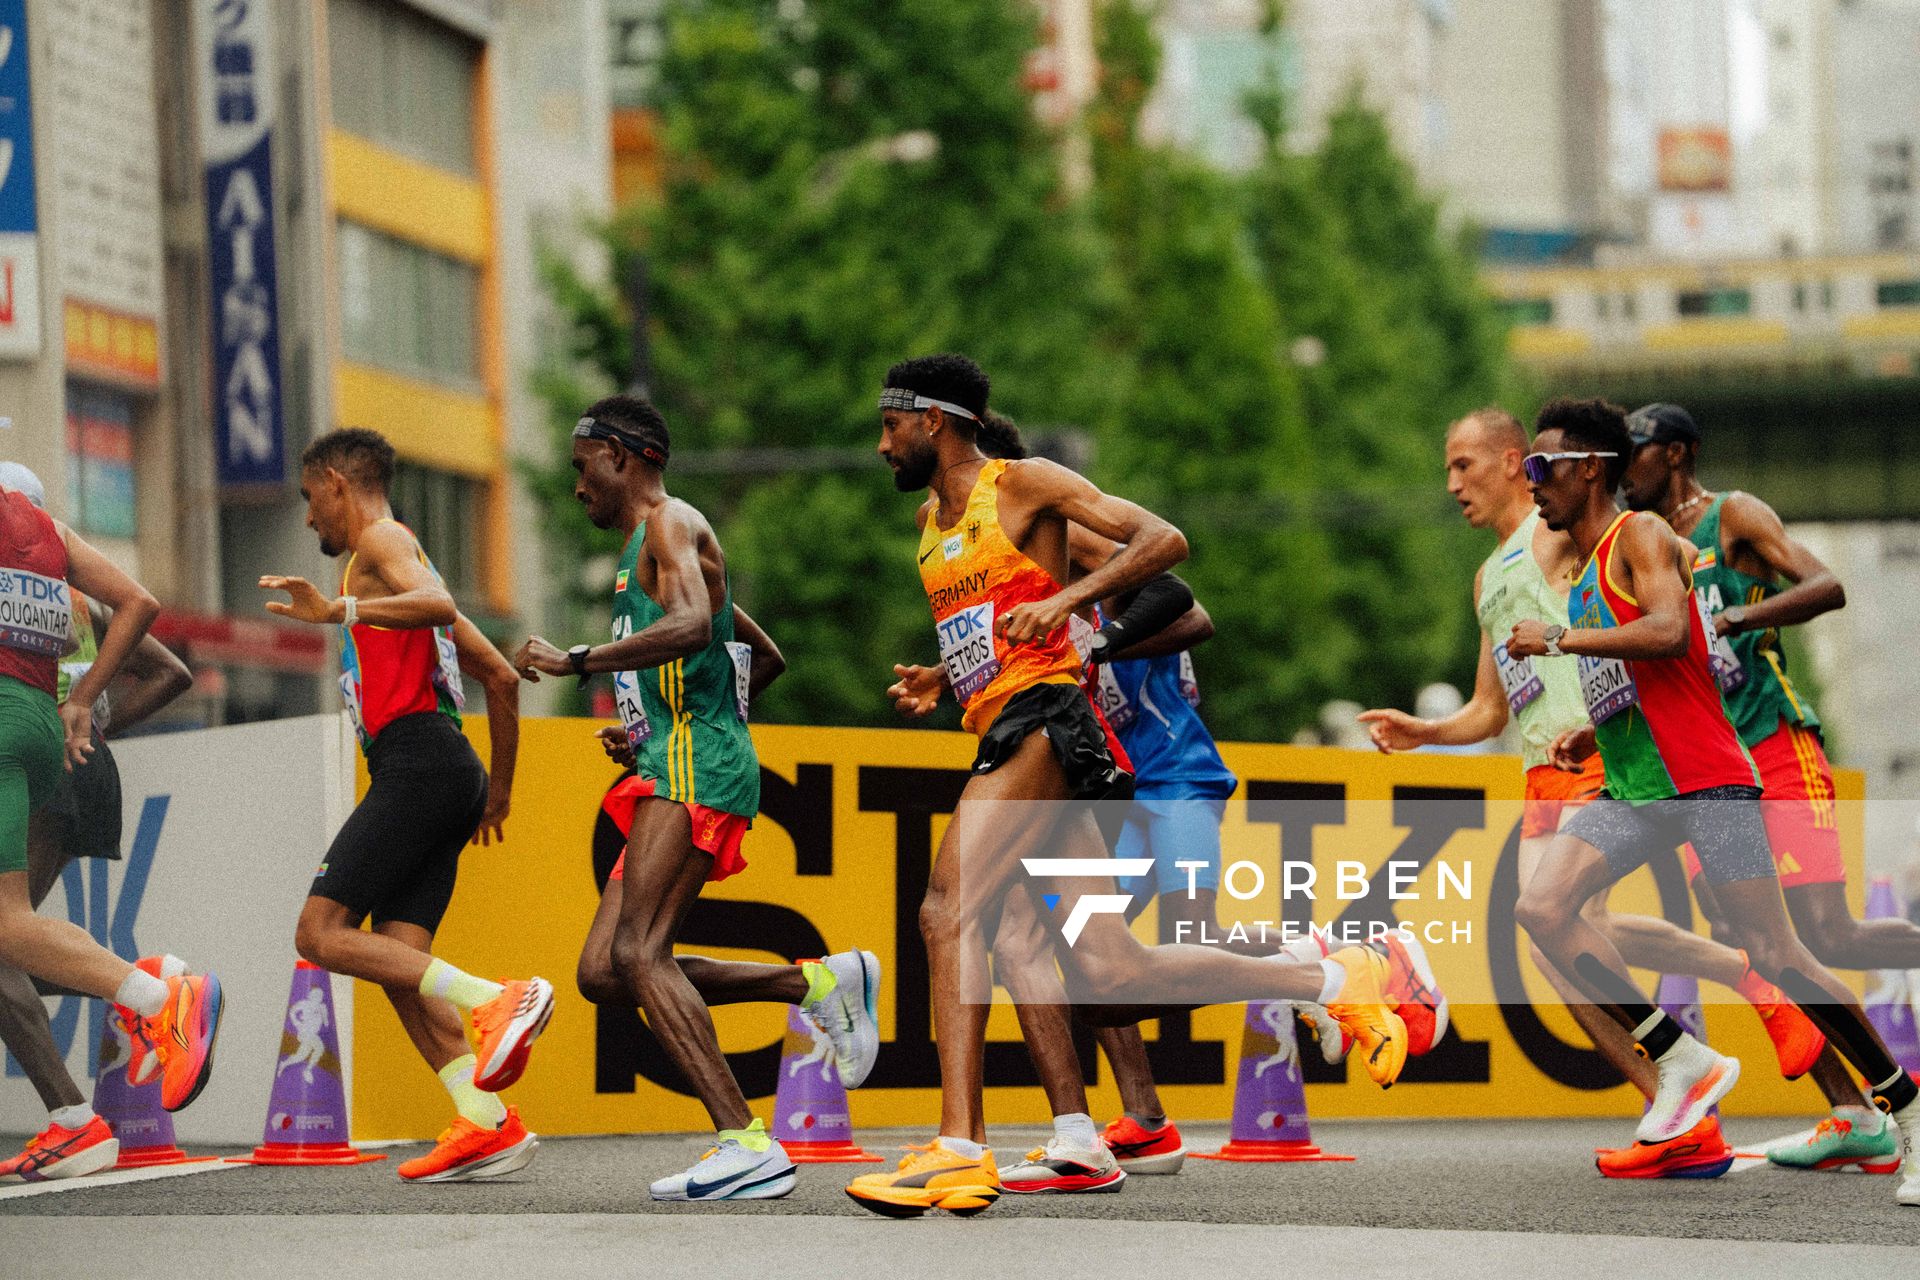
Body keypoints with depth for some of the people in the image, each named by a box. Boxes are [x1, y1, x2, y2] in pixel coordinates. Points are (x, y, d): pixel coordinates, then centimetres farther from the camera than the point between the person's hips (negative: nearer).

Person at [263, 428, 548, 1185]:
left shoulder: (383, 540, 1)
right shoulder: (407, 565, 30)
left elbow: (437, 605, -23)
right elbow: (501, 676, 31)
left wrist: (337, 611, -32)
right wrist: (498, 790, 37)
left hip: (416, 761, -10)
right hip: (448, 775, 10)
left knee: (322, 934, -13)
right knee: (396, 964, 3)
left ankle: (496, 1001, -22)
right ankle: (486, 1124, -7)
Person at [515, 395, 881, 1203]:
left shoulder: (670, 525, -3)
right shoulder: (646, 548, 28)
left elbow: (692, 625, -24)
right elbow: (767, 656, 36)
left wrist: (577, 661, -23)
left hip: (695, 766, -10)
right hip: (674, 770, 10)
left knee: (637, 954, -21)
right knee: (603, 971, 3)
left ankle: (747, 1145, -28)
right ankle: (822, 982, 5)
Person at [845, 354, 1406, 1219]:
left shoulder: (1024, 483, 1)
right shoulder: (930, 522, 25)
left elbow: (1164, 540, -6)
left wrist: (1065, 598, -19)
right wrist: (936, 683, 17)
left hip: (1043, 721, -9)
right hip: (1004, 740, 9)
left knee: (947, 910, -24)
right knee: (1110, 984, -1)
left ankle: (960, 1149, -30)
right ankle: (1334, 980, 10)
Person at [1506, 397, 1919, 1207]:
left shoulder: (1641, 535, -6)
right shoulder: (1586, 571, 21)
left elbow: (1669, 632, -24)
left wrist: (1560, 639, -18)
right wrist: (1593, 736, 15)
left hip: (1705, 782, -8)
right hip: (1632, 792, 8)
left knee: (1773, 956, -10)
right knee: (1542, 908, -14)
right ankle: (1683, 1062, -9)